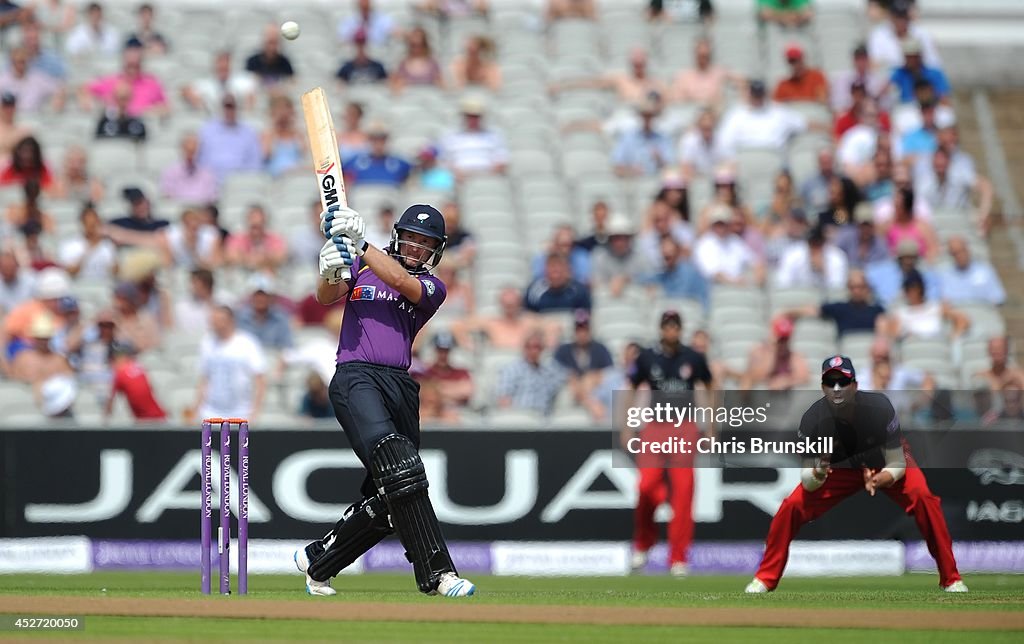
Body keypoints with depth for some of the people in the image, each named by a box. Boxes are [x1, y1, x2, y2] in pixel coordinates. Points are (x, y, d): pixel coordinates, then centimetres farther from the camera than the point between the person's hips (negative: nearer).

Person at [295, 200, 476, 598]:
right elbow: (326, 297, -2)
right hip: (356, 376, -4)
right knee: (398, 468, -26)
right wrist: (330, 274, -25)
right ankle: (436, 573, -31)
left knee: (385, 503, 3)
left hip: (401, 386, 4)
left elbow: (401, 281, -7)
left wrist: (360, 244, -18)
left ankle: (317, 561, 24)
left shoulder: (432, 288, 15)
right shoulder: (360, 268, 16)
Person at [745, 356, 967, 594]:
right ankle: (765, 579, 0)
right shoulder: (813, 419, -29)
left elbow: (896, 464, -24)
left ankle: (951, 579, -15)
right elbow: (808, 484, -23)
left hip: (885, 464, -1)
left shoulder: (879, 407, -33)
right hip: (840, 468, 1)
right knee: (792, 506, -17)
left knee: (923, 497, -28)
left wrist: (878, 481, -46)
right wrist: (818, 474, -48)